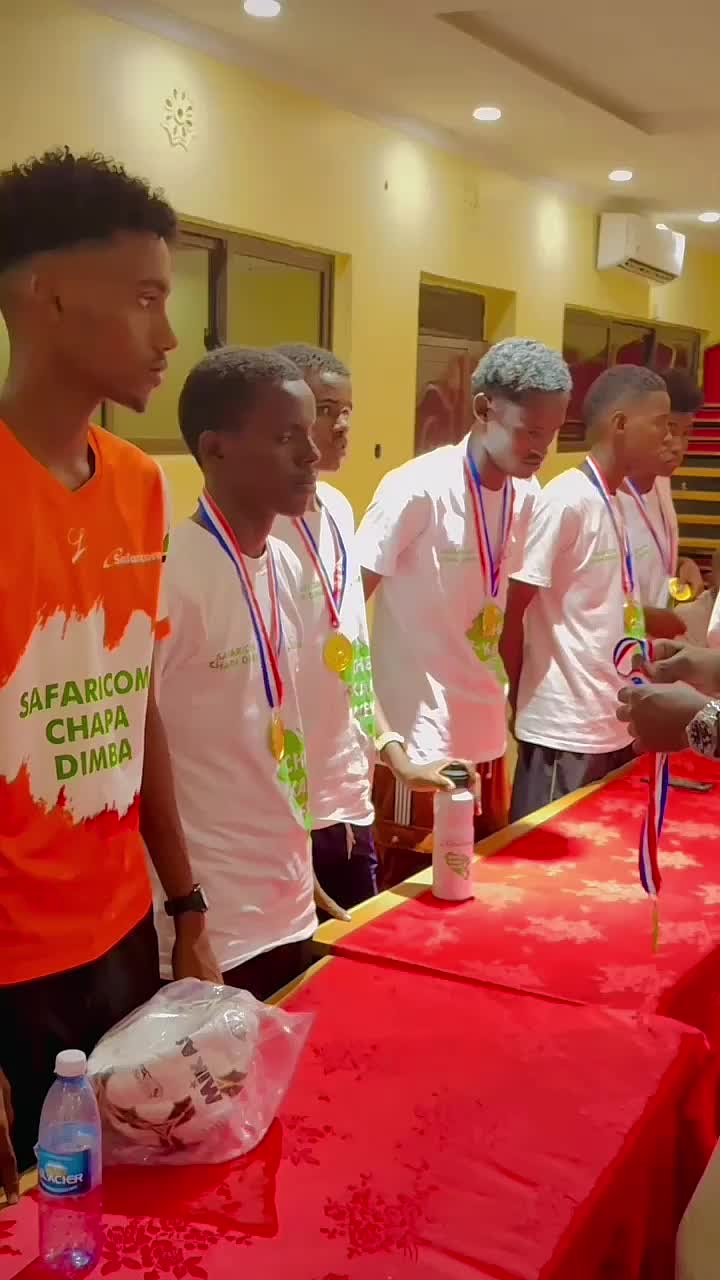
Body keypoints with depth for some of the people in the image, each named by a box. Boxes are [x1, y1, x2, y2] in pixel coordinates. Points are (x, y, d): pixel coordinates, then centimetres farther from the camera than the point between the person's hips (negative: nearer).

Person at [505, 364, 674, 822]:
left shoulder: (616, 501, 10)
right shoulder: (565, 501, -17)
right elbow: (511, 612, -15)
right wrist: (524, 700, -3)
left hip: (615, 724, 8)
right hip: (565, 731, -8)